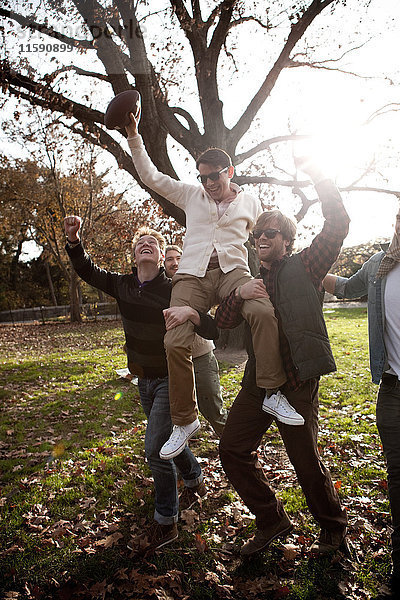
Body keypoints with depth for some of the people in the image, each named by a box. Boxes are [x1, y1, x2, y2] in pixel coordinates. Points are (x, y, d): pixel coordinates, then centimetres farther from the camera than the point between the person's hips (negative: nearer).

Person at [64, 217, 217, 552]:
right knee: (168, 440, 22)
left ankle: (165, 523, 13)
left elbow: (212, 331, -26)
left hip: (170, 378, -6)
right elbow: (87, 271, 10)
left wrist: (191, 313, -48)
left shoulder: (173, 291, -21)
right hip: (144, 379, 7)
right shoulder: (123, 285, -4)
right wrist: (73, 239, -6)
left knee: (156, 448, -8)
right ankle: (196, 481, 48)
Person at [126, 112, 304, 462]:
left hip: (232, 269, -1)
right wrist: (134, 135, 13)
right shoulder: (191, 196, 20)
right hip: (192, 274, 1)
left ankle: (273, 393, -21)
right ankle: (184, 421, -3)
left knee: (264, 312, -34)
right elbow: (150, 176, 19)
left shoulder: (251, 203, 18)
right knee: (175, 342, -18)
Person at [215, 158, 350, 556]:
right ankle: (272, 520, 27)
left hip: (297, 381, -6)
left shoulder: (302, 267, 0)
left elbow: (337, 224, -10)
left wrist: (314, 174, -9)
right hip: (257, 380, 6)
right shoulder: (250, 280, 15)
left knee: (307, 463, 6)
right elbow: (222, 322, 6)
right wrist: (239, 294, -13)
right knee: (232, 449, 7)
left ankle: (333, 528, 34)